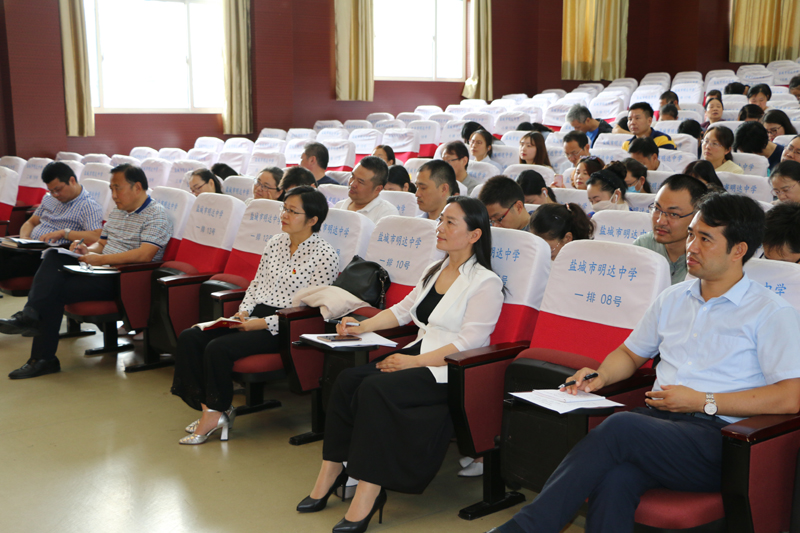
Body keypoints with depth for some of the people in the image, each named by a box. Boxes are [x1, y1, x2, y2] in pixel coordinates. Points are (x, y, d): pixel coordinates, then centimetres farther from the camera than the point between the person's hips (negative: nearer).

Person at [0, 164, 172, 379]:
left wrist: (100, 259, -21)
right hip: (104, 272, 9)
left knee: (54, 290, -20)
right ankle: (31, 313, -28)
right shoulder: (117, 212, 22)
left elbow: (144, 255, -23)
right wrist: (88, 250, 2)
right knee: (54, 256, -15)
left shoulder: (156, 215, -9)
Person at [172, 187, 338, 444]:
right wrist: (244, 310, 0)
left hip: (285, 327, -8)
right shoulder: (276, 242, 13)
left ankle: (217, 412, -5)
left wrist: (264, 323, -17)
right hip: (255, 316, 8)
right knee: (189, 338, -11)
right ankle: (208, 406, -7)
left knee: (218, 348, -26)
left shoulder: (325, 255, -10)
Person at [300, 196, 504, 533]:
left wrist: (415, 362, -22)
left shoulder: (486, 283, -8)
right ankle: (331, 472, -10)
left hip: (449, 371, -8)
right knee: (347, 380, -15)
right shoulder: (436, 270, 19)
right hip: (418, 356, 8)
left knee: (375, 388, -29)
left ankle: (369, 491, -23)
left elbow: (467, 342, -16)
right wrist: (362, 326, 12)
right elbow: (403, 310, 26)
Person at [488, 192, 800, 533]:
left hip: (717, 438, -4)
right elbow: (631, 353, 33)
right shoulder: (673, 299, 22)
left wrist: (705, 402, -10)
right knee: (614, 478, -32)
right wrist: (600, 376, 10)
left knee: (621, 426, -33)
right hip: (656, 420, 5)